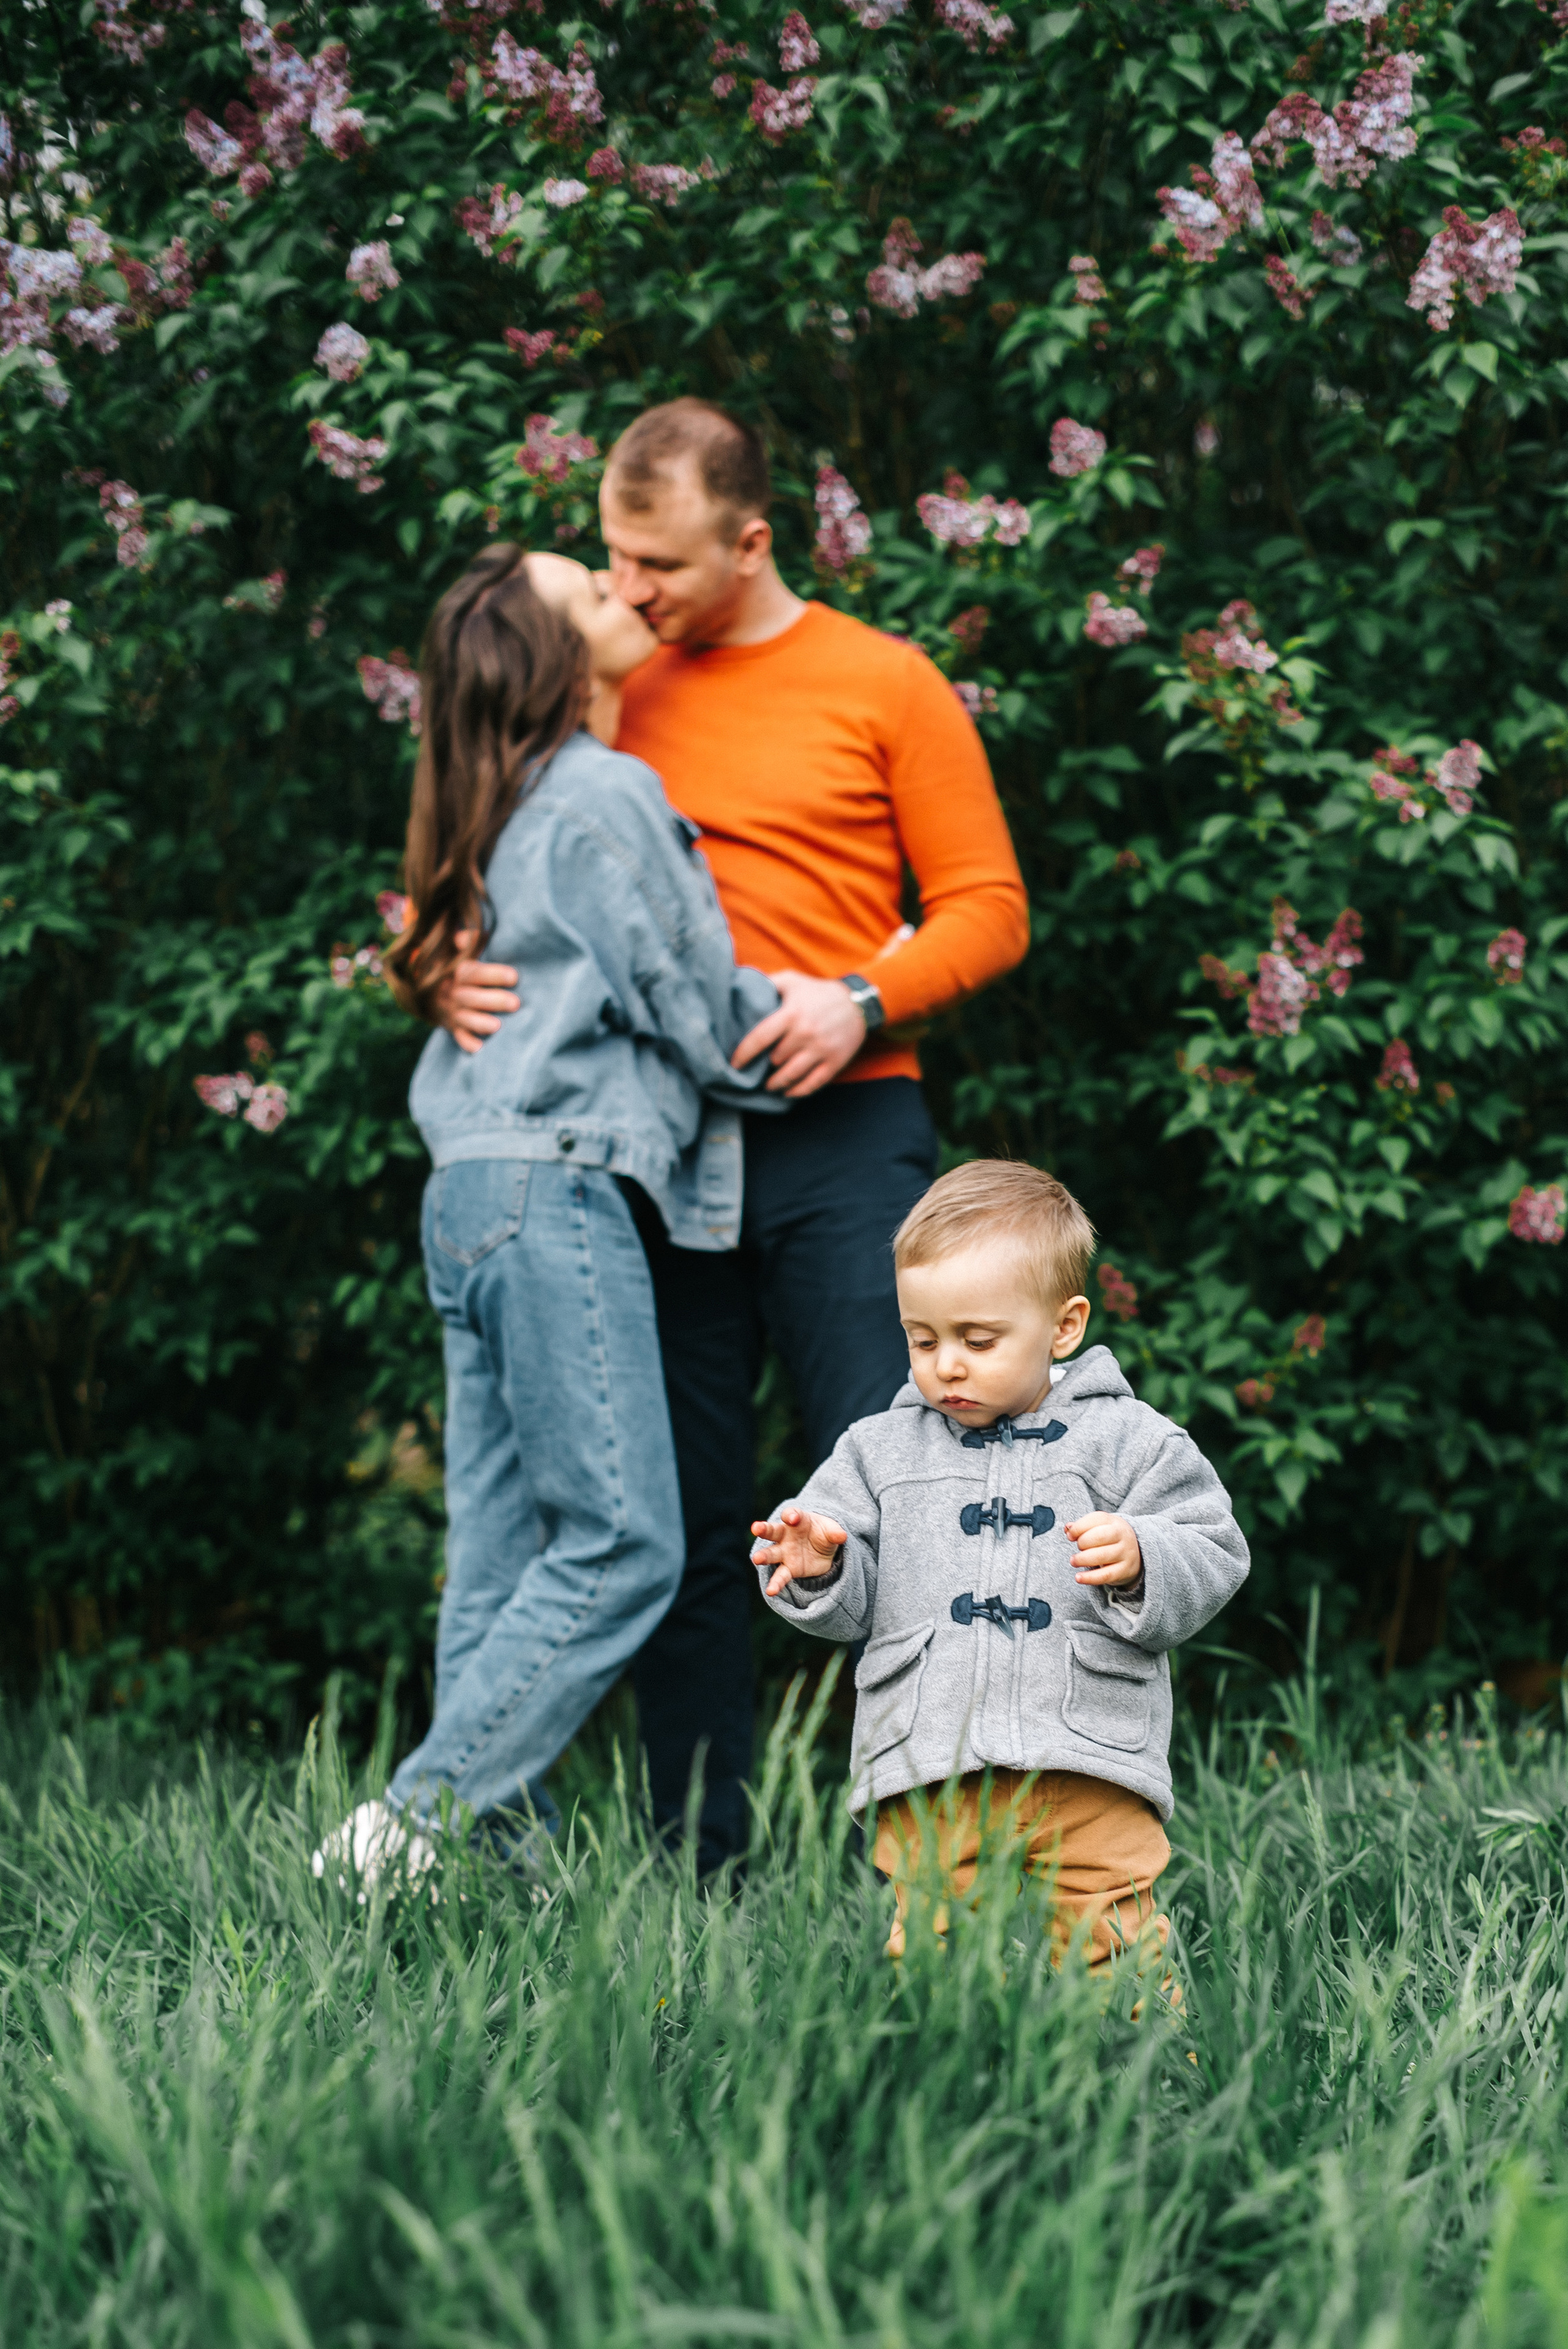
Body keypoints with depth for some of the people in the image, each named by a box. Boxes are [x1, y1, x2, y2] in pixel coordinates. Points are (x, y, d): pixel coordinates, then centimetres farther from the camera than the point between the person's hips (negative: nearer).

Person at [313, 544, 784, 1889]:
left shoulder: (510, 812, 21)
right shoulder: (604, 798, -6)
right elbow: (701, 1012, -5)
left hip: (475, 1194, 10)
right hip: (556, 1188, -10)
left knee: (504, 1556, 6)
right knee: (621, 1545, -10)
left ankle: (496, 1852, 4)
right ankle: (414, 1822, -13)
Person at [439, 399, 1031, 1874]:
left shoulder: (881, 685, 4)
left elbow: (987, 907, 2)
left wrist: (862, 1002, -16)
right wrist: (447, 974, -7)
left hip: (839, 1141, -3)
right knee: (681, 1522, 5)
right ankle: (696, 1869, 11)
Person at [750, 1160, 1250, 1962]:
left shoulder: (1127, 1442, 6)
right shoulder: (880, 1452, 14)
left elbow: (1212, 1562, 4)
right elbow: (849, 1607, 13)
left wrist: (1139, 1562, -16)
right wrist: (815, 1569, -9)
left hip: (1089, 1772, -2)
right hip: (929, 1783, 2)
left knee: (1109, 1956, -4)